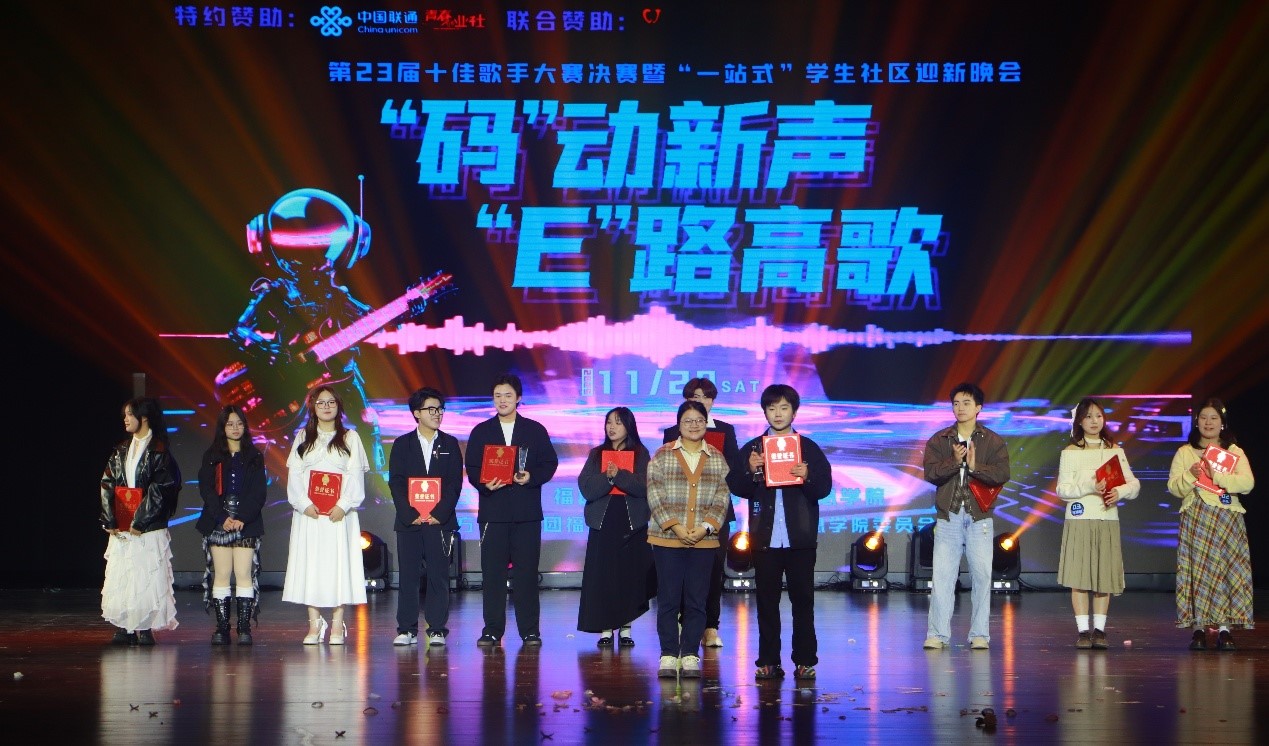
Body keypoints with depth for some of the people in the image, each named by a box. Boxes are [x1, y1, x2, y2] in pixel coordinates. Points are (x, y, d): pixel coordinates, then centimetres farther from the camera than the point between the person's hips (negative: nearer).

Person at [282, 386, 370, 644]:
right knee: (310, 564, -1)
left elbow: (355, 476, 1)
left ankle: (337, 625, -1)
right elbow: (294, 475, 5)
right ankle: (314, 623, 4)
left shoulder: (350, 438, 9)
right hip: (308, 514, 1)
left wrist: (343, 505, -13)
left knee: (339, 563, -4)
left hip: (339, 514, -1)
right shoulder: (303, 438, 13)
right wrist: (304, 504, -10)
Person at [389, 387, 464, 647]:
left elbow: (455, 482, 2)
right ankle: (407, 629, 6)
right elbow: (396, 482, 1)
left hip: (440, 521, 0)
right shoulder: (402, 444, 7)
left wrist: (439, 514, -9)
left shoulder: (450, 444, 8)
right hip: (408, 521, 0)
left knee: (438, 576, -1)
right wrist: (410, 515, -10)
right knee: (408, 576, 1)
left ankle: (437, 629, 3)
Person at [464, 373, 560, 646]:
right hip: (492, 510, 1)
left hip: (526, 512, -1)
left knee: (526, 571, -1)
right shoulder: (481, 432, 11)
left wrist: (531, 478, -13)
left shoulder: (535, 430, 8)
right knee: (492, 572, -1)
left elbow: (549, 464, 5)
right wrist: (484, 485, -13)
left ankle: (529, 630, 5)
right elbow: (472, 469, 6)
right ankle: (492, 630, 5)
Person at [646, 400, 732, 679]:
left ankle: (690, 655, 9)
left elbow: (722, 497, 4)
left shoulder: (717, 458, 8)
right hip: (667, 539, -2)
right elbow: (655, 494, -3)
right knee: (668, 598, -1)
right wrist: (675, 527, -12)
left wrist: (705, 527, -9)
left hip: (703, 541, 2)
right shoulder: (663, 455, 3)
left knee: (696, 600, 2)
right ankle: (668, 655, 5)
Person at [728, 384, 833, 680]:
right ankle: (768, 661, 7)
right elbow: (736, 487, 2)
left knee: (803, 599, 1)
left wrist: (808, 477, -18)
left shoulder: (809, 447, 7)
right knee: (767, 600, 3)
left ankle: (805, 660, 5)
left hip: (800, 536, -1)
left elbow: (825, 487, 1)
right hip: (765, 536, 1)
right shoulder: (752, 448, 8)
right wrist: (750, 472, -16)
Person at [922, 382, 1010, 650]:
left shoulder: (993, 442, 6)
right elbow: (930, 473, -5)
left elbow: (1002, 474, -7)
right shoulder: (938, 440, 9)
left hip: (979, 517, 0)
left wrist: (975, 466, -19)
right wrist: (954, 461, -18)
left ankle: (979, 634, 5)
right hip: (948, 517, 1)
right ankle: (938, 634, 0)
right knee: (942, 577, -3)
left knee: (982, 575, -1)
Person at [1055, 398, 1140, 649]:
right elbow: (1063, 489, -5)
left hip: (1108, 520, 3)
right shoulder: (1070, 452, 2)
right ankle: (1083, 631, 0)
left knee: (1105, 576, 1)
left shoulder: (1115, 451, 11)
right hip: (1079, 520, -3)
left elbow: (1134, 483, 7)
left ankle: (1099, 630, 7)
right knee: (1079, 576, -5)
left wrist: (1119, 492, -14)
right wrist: (1089, 487, -20)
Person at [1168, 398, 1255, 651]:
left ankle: (1224, 627, -1)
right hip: (1195, 521, 0)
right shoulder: (1184, 452, 11)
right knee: (1197, 572, -5)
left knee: (1226, 572, -5)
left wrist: (1216, 475, -15)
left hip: (1227, 521, 0)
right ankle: (1198, 628, -1)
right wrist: (1190, 476, -17)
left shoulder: (1234, 452, 9)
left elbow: (1247, 483, -5)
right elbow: (1173, 487, 2)